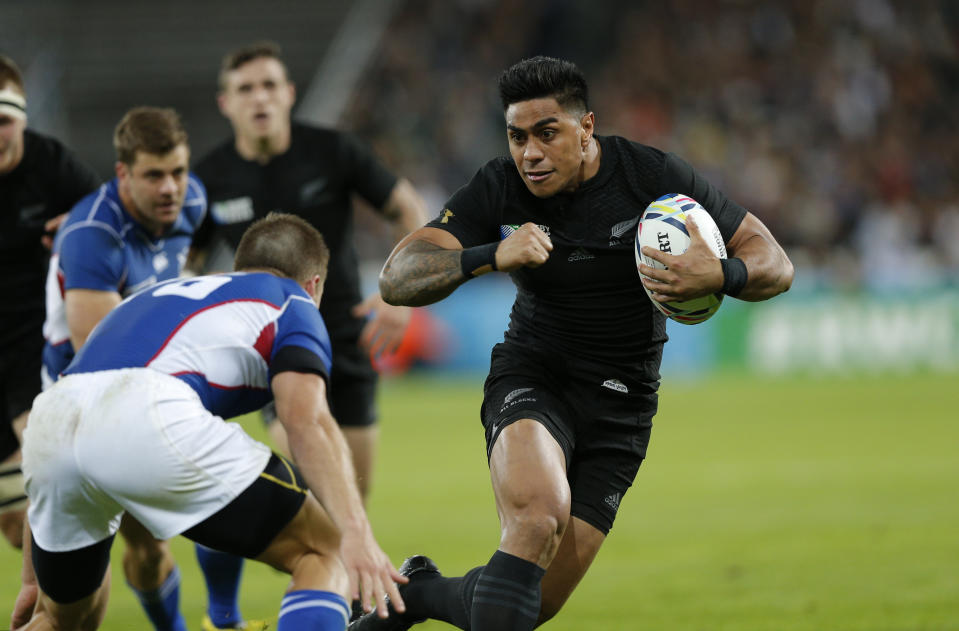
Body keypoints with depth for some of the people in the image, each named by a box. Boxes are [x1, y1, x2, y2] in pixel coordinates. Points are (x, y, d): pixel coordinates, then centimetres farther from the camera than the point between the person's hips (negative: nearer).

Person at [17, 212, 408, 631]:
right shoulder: (292, 304, 22)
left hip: (48, 423, 7)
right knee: (327, 552, 8)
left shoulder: (160, 295, 40)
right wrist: (357, 533, -13)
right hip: (152, 422, -7)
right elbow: (306, 420, -1)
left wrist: (33, 579, 48)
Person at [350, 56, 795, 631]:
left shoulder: (655, 178, -11)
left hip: (620, 405, 1)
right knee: (539, 510, -36)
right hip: (532, 379, -1)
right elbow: (397, 279, -17)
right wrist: (490, 256, -35)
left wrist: (717, 275, -32)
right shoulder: (498, 191, -9)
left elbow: (776, 265, -8)